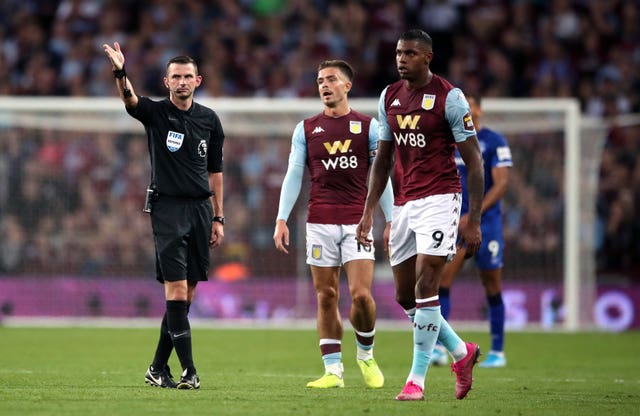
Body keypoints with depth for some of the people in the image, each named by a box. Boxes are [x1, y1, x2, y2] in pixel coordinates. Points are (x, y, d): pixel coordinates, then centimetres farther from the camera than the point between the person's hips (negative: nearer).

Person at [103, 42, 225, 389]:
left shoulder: (209, 120, 10)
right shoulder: (155, 113, -1)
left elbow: (215, 171, 15)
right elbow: (129, 99, -23)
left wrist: (218, 218, 11)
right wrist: (120, 72, -44)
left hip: (200, 208, 4)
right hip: (167, 207, -4)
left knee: (187, 293, 6)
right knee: (176, 288, -13)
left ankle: (158, 368, 15)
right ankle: (188, 370, -16)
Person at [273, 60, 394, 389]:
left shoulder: (368, 126, 6)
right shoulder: (306, 129, 10)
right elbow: (293, 176, 8)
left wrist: (390, 220, 1)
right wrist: (282, 219, -1)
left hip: (357, 221, -2)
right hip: (319, 223, 2)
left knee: (361, 294, -11)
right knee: (326, 297, 1)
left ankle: (366, 355, 14)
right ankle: (333, 370, 6)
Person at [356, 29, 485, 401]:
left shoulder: (449, 97, -9)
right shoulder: (389, 97, 10)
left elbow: (474, 162, -7)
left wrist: (474, 221, -11)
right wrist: (368, 211, 11)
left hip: (439, 199, -7)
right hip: (404, 203, 7)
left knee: (425, 287, -13)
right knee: (405, 296, 7)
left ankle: (417, 379, -7)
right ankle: (462, 352, 26)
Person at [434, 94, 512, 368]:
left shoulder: (494, 142, -5)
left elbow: (500, 184, -12)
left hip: (486, 223, -4)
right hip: (455, 222, 4)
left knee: (492, 289, 5)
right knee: (442, 278, -13)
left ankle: (497, 352, 16)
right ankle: (439, 347, -17)